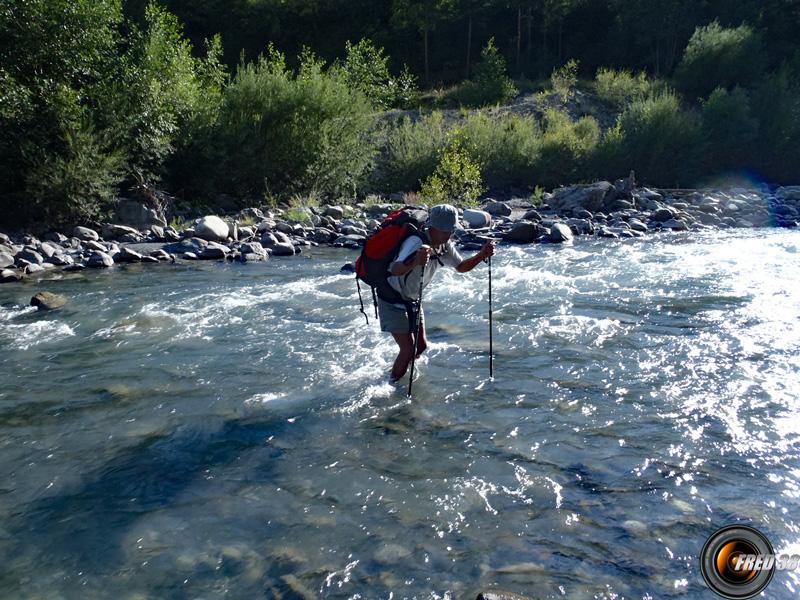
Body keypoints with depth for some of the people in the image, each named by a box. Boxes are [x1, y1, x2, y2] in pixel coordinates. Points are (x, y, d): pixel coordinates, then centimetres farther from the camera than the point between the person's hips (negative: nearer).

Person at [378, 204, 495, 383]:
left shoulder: (445, 246, -7)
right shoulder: (416, 243, -32)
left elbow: (461, 267, 7)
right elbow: (395, 270, -48)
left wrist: (482, 255, -12)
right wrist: (415, 262, -69)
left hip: (412, 300, 8)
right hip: (392, 300, -8)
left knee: (421, 346, 13)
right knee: (408, 350, -9)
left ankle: (400, 372, 38)